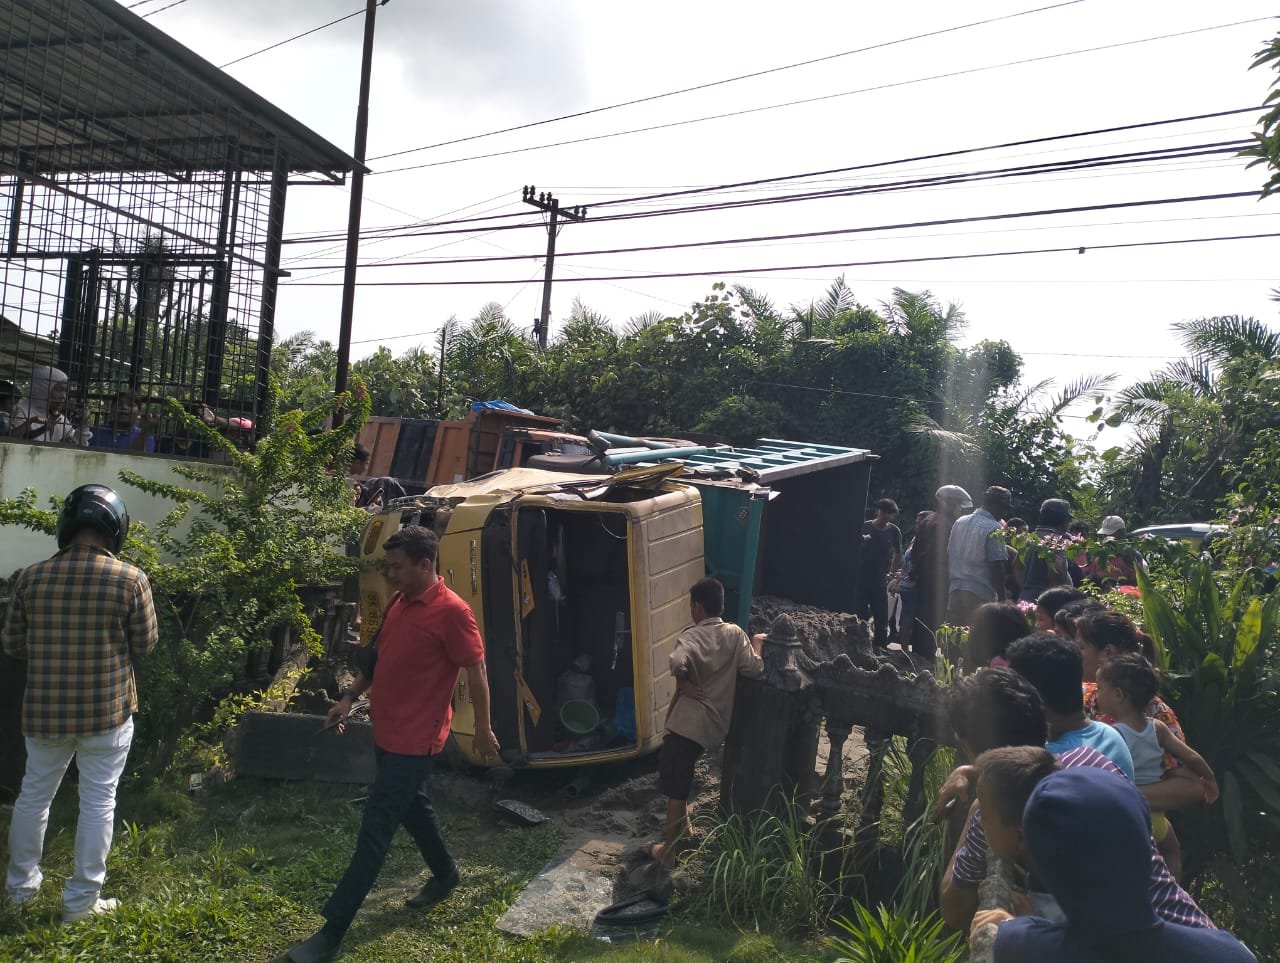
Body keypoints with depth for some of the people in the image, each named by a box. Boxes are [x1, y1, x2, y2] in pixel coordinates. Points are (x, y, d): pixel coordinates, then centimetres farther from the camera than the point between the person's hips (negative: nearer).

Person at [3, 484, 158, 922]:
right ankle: (82, 899, 16)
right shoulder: (130, 579, -13)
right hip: (108, 710, -3)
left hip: (45, 709, 3)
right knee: (98, 802, 7)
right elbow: (145, 645, -5)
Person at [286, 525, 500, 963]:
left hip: (414, 742, -9)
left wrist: (482, 727, -11)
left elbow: (475, 670, -15)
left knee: (374, 831, -4)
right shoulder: (398, 603, 7)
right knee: (414, 807, 23)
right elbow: (379, 657, 18)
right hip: (387, 733, 9)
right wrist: (350, 697, 13)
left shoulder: (451, 611, -19)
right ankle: (445, 874, 45)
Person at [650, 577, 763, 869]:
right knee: (680, 775, 29)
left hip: (689, 720, -7)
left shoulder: (692, 636, -17)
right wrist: (756, 644, 10)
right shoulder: (736, 634, -1)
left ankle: (667, 851, 14)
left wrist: (685, 684, -18)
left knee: (675, 786, 5)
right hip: (714, 720, 7)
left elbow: (677, 663, -37)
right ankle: (683, 826, 42)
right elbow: (754, 669, -7)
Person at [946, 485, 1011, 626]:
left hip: (954, 592, 6)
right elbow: (996, 566, -13)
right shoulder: (994, 529, -10)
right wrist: (1001, 598, -8)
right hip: (982, 594, -6)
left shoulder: (959, 522, 10)